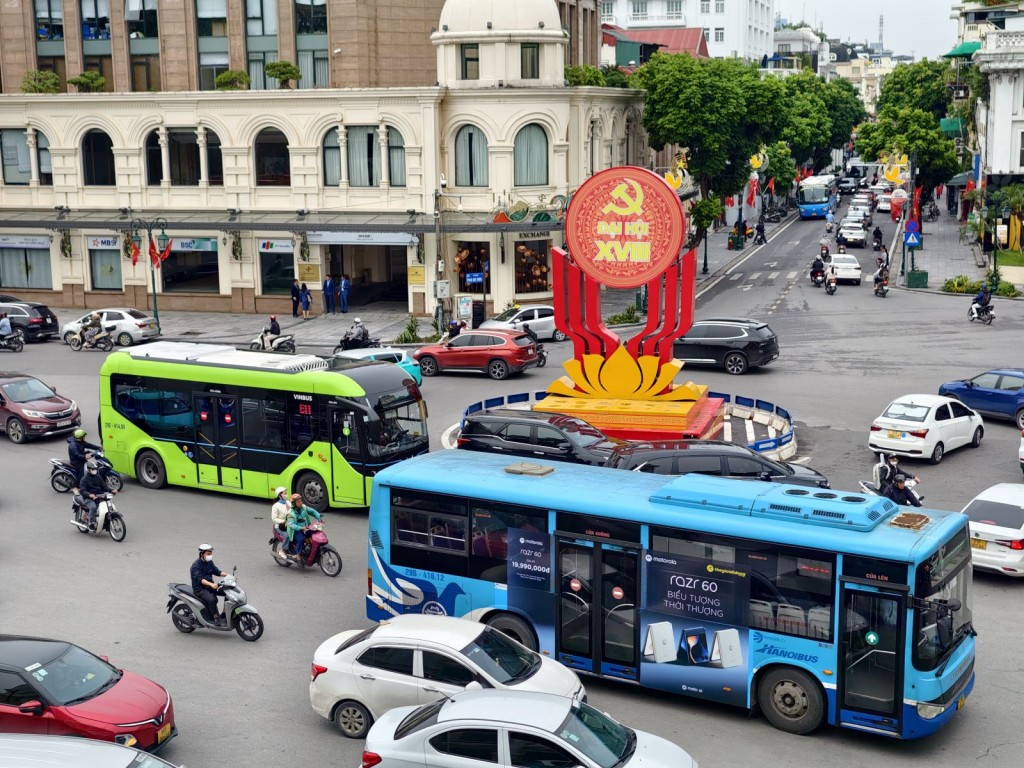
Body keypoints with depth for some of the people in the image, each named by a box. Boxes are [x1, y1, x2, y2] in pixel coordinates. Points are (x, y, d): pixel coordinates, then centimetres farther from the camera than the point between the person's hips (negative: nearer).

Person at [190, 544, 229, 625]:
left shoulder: (209, 562, 9)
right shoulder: (196, 566, -17)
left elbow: (216, 571, 9)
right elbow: (199, 578, -30)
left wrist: (228, 575, -9)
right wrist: (211, 584, -46)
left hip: (209, 586, 8)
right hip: (199, 589, -8)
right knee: (211, 599, -34)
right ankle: (217, 618, -20)